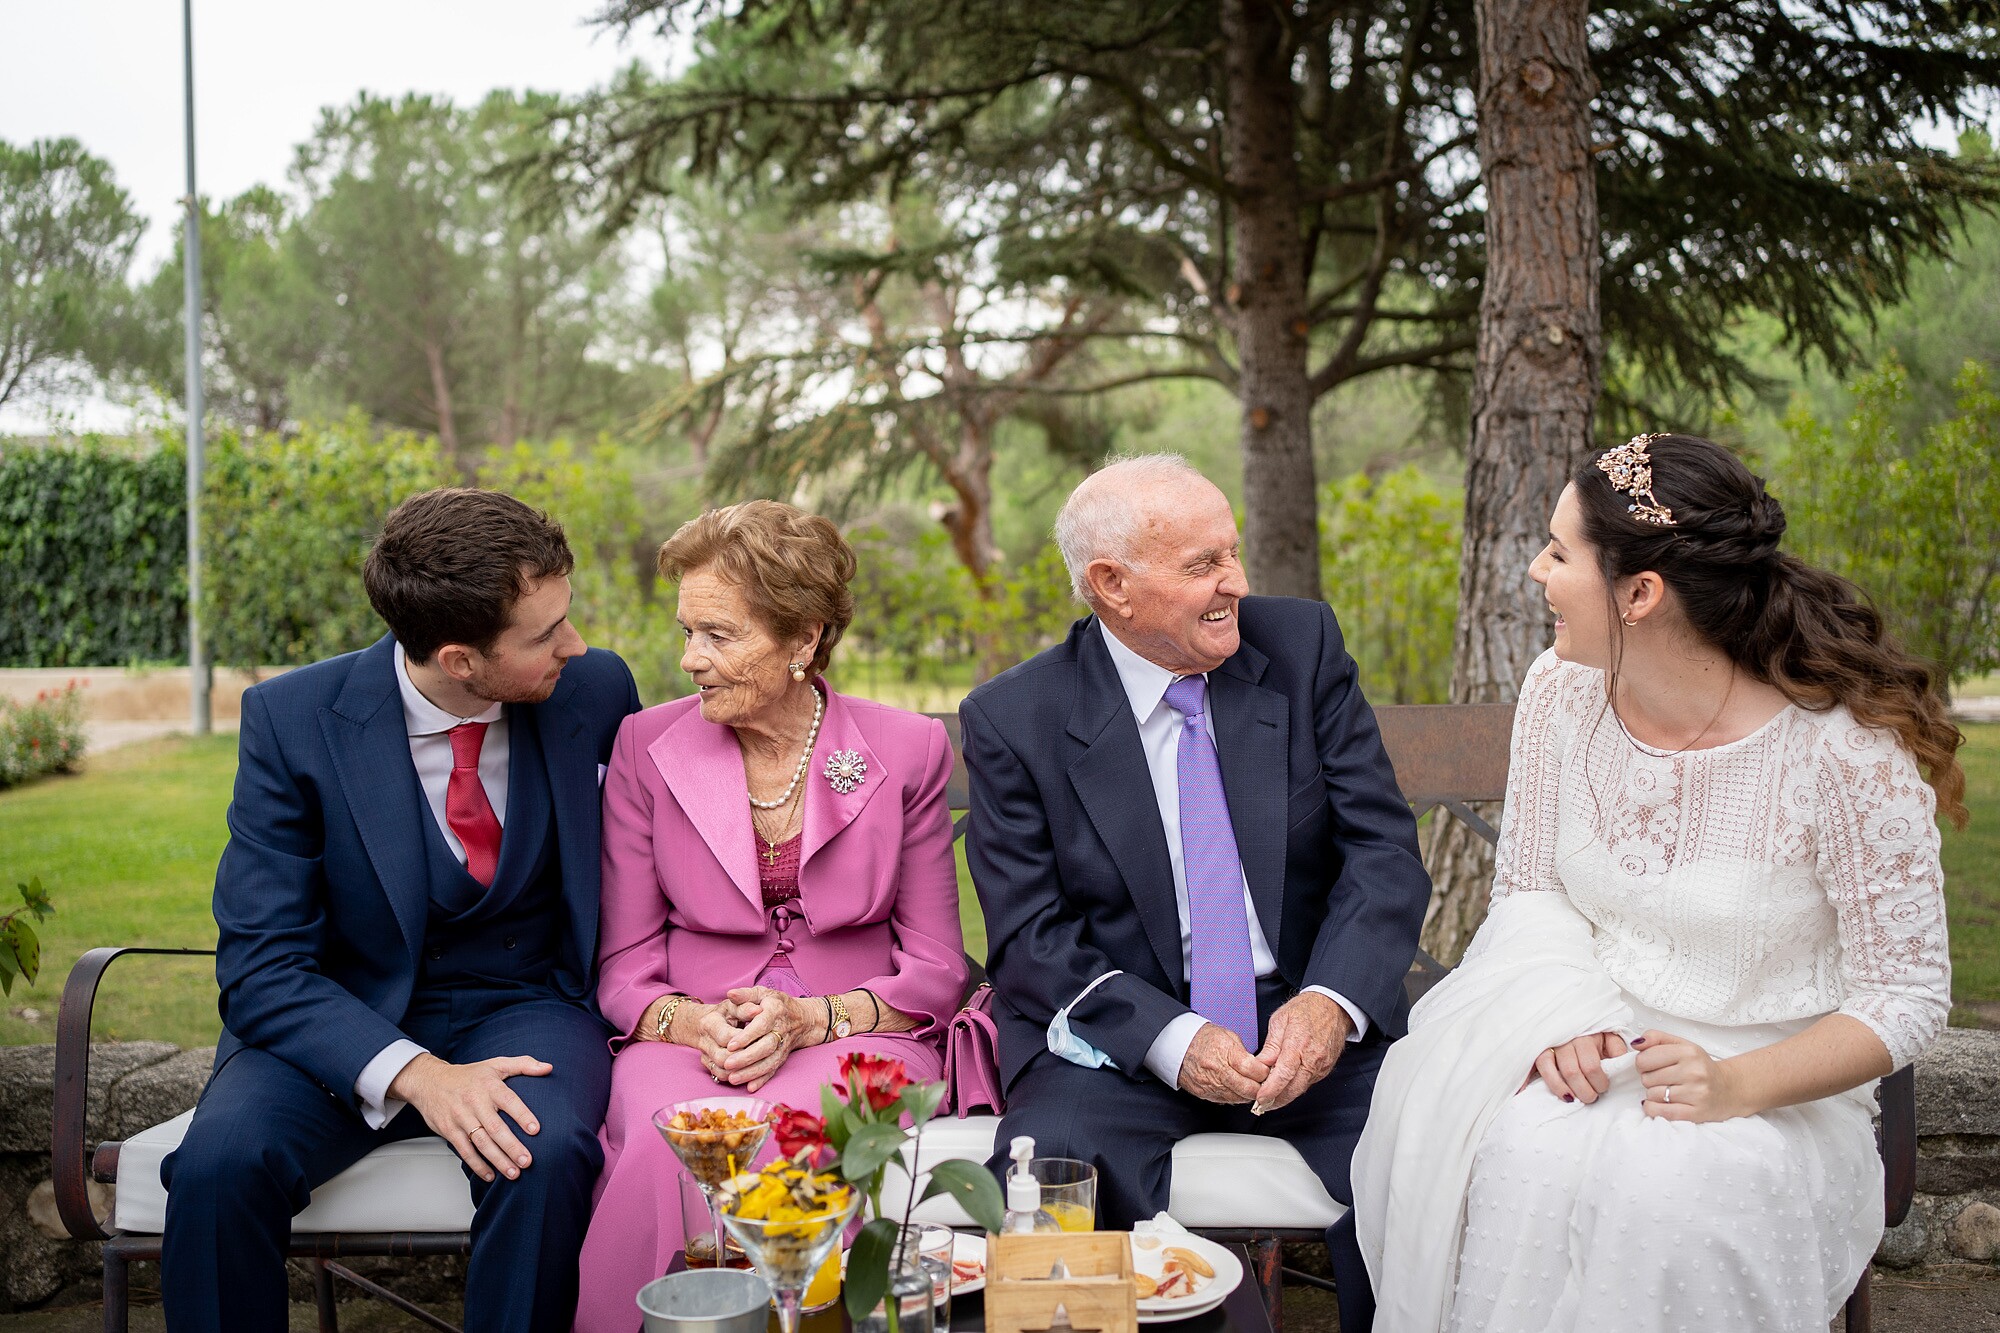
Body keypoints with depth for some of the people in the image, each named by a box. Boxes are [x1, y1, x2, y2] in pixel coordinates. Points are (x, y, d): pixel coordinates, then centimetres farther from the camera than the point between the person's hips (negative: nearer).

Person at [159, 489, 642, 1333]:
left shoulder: (596, 691, -6)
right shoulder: (292, 718, -12)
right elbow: (262, 965, -13)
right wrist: (414, 1073, -29)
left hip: (523, 1011, 1)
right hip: (345, 1024, 0)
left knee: (547, 1156, -32)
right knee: (220, 1163, -29)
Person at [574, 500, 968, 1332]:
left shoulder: (907, 749, 2)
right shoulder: (646, 747, 5)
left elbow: (936, 968, 4)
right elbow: (624, 966, 6)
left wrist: (813, 1018, -14)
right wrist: (695, 1023, -16)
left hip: (856, 1036, -1)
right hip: (687, 1038, 1)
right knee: (670, 1147, -35)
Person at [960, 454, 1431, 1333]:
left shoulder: (1301, 645, 2)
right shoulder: (1012, 721, -4)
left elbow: (1384, 849, -1)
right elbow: (1029, 937, -6)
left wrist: (1332, 1002, -18)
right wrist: (1170, 1041, -21)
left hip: (1310, 1018, 2)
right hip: (1125, 1033, -2)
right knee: (1045, 1171, -31)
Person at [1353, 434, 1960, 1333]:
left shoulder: (1847, 751, -18)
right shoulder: (1563, 691, -4)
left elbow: (1905, 996, -11)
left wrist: (1739, 1086, -26)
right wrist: (1561, 1018, -14)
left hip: (1779, 1086, -3)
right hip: (1594, 1045, 3)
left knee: (1657, 1190, -34)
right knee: (1509, 1153, -29)